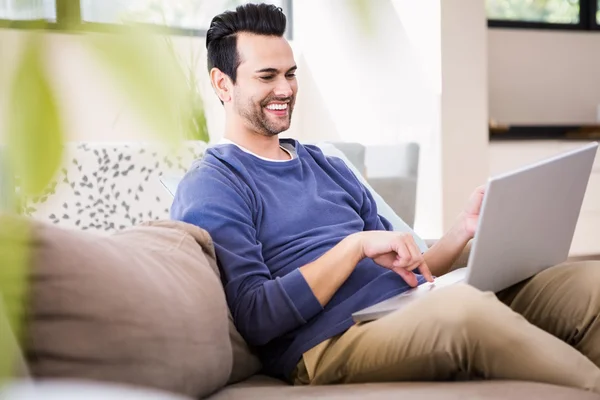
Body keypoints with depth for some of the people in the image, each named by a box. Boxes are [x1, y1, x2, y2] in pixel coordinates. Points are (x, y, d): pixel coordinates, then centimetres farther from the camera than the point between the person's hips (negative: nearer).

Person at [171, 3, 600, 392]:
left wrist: (463, 230, 5)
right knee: (462, 305, -38)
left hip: (422, 313, 8)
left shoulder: (327, 166, 25)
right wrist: (357, 244, -14)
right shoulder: (210, 187, 2)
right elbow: (255, 319, -10)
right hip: (329, 344, -7)